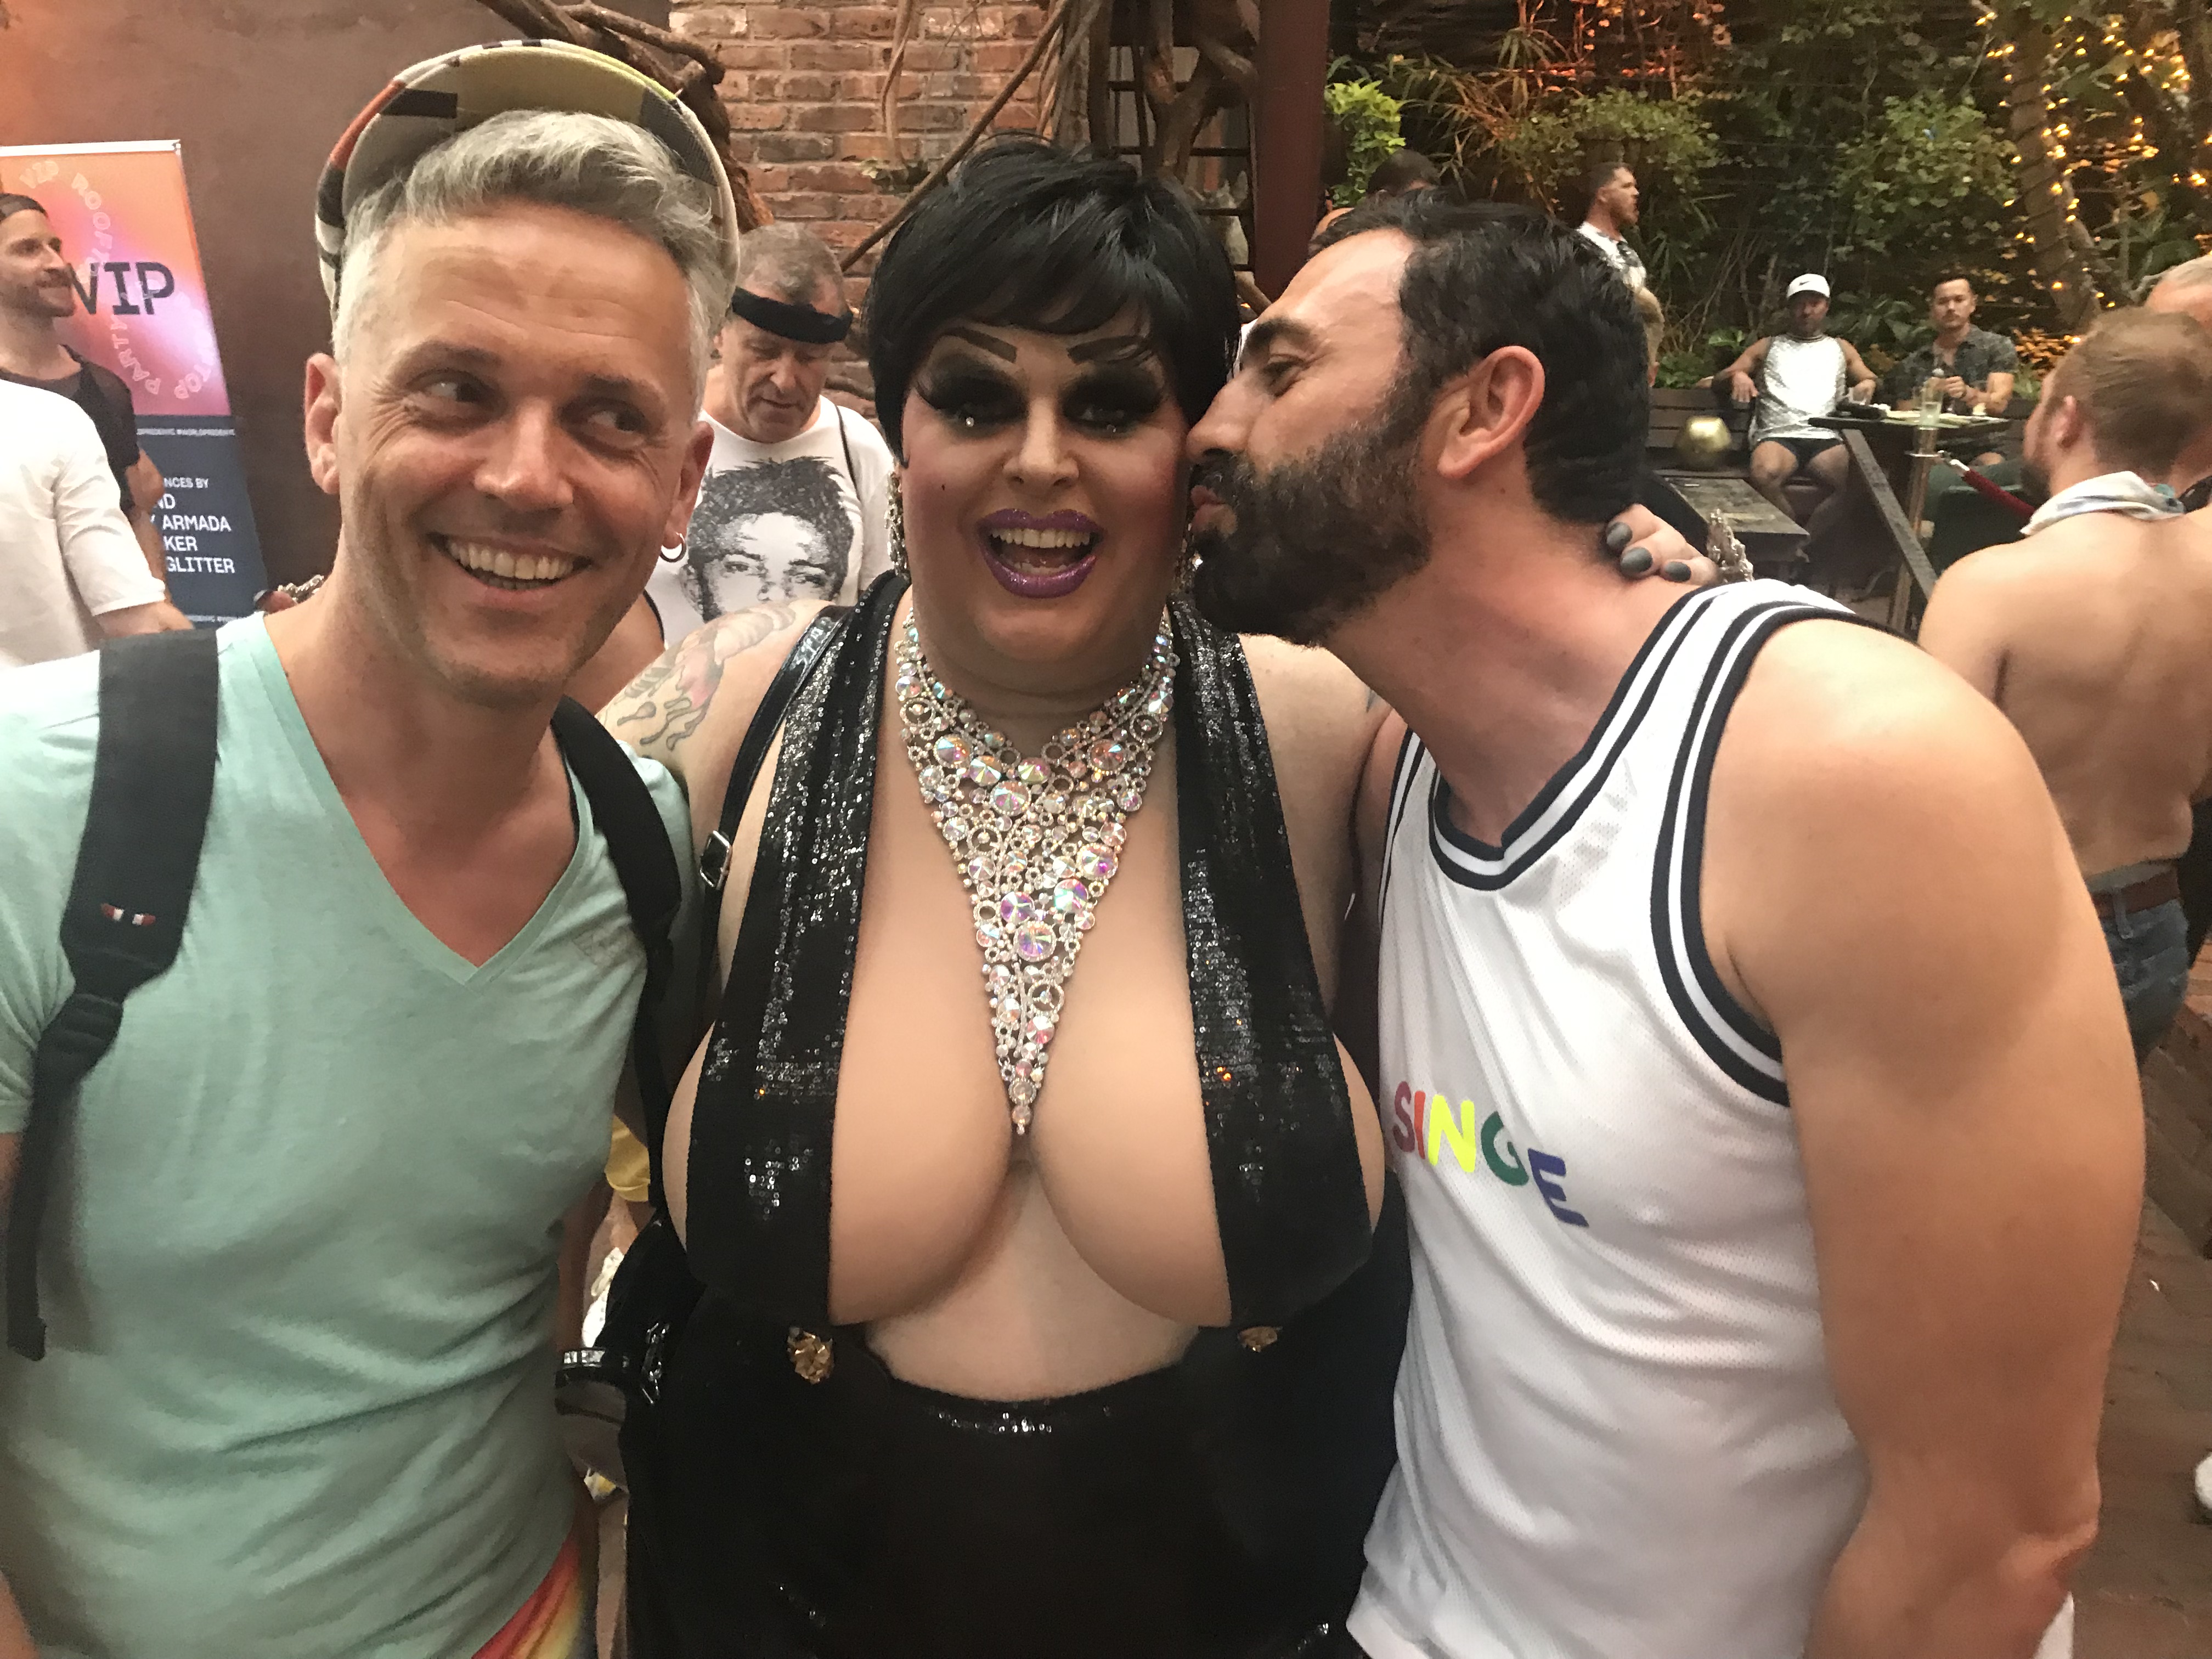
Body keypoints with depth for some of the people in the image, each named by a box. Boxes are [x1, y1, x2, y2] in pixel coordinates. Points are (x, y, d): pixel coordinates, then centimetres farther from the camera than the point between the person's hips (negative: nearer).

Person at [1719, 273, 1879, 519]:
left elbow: (1870, 379, 25)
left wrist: (1868, 385, -1)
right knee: (1764, 475, -39)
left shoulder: (1840, 349, 29)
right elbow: (1723, 377, 19)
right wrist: (1737, 376, -6)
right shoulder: (1768, 346, 25)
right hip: (1777, 435, -1)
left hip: (1827, 439, 1)